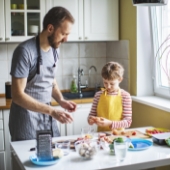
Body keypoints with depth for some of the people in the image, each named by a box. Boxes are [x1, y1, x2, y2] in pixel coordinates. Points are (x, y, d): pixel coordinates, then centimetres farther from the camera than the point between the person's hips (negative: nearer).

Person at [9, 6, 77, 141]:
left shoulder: (54, 51, 3)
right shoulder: (25, 51, -20)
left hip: (47, 117, 7)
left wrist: (61, 101, -1)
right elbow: (18, 95, -22)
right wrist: (52, 111, -27)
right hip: (27, 119, -6)